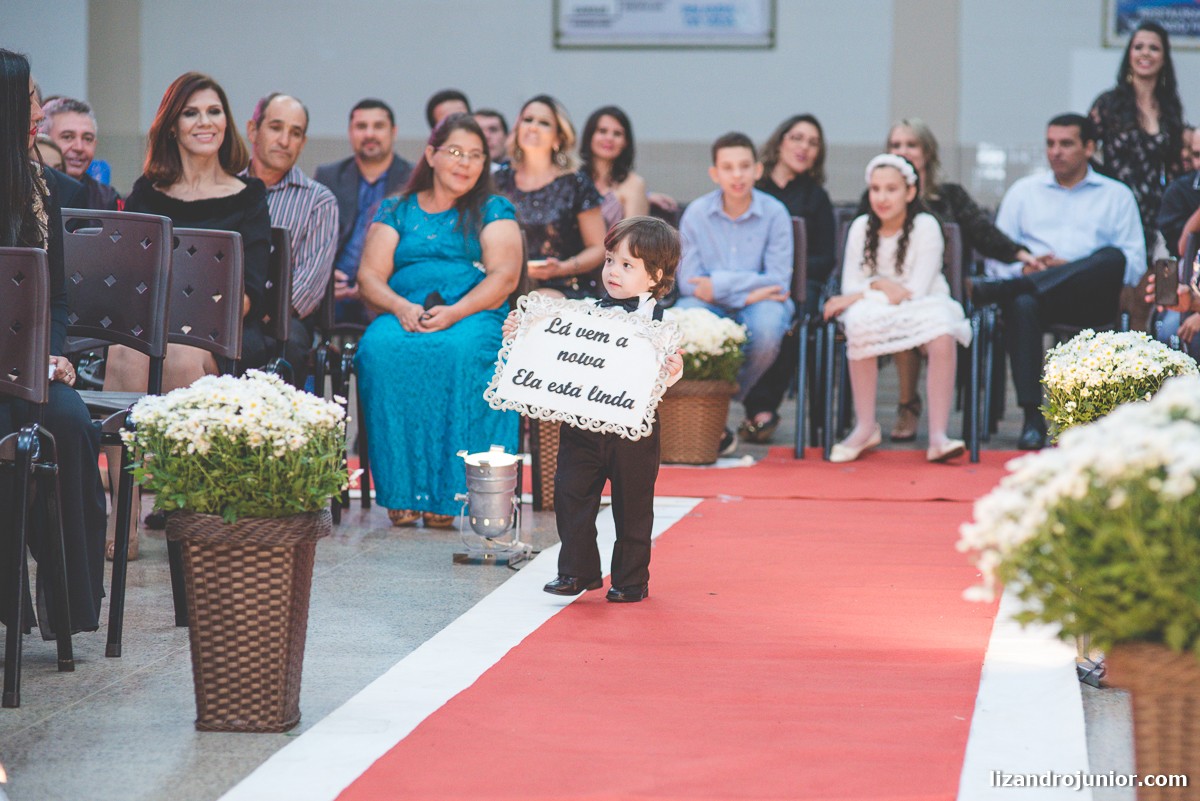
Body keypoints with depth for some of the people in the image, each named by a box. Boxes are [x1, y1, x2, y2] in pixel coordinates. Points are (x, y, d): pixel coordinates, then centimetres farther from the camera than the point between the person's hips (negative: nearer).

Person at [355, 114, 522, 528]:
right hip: (403, 314, 2)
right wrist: (402, 308, -13)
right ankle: (401, 493, -33)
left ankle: (447, 493, -37)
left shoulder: (494, 211, 16)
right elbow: (370, 277, 10)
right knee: (381, 350, -35)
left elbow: (504, 276, 1)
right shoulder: (396, 211, 21)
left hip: (473, 314, -1)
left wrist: (454, 312, -17)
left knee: (460, 352, -39)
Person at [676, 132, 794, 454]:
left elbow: (778, 282, -9)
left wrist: (720, 285, -15)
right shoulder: (696, 213, -3)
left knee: (767, 326, -36)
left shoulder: (774, 213, -6)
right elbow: (688, 281, -7)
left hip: (758, 303, -1)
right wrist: (746, 291, -17)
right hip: (711, 306, 1)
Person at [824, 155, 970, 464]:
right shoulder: (861, 227, 2)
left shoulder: (926, 227, -8)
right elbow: (850, 287, 2)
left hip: (923, 306, -2)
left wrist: (860, 296, -14)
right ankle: (866, 427, -23)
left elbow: (916, 291, -13)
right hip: (876, 309, 2)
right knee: (859, 324, -34)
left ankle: (938, 435, -34)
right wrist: (879, 285, -19)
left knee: (942, 335, -36)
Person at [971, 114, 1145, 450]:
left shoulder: (1117, 196, 19)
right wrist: (1023, 267, -9)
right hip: (1032, 289, 0)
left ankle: (994, 289, -41)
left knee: (1112, 257, -34)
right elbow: (996, 255, 16)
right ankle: (1033, 418, -42)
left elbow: (1135, 267, 6)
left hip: (1092, 300, 0)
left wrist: (1069, 270, -8)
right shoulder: (1024, 191, 25)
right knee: (1022, 306, -37)